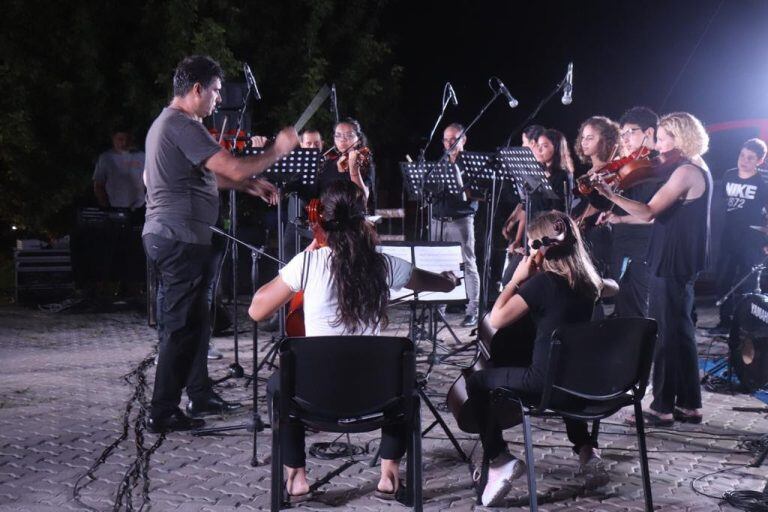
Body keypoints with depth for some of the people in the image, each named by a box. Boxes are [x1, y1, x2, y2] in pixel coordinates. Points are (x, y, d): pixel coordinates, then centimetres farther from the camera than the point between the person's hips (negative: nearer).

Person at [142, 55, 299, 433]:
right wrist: (277, 150, -8)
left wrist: (249, 185, 15)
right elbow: (234, 168, -22)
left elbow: (209, 175, 25)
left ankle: (200, 395, 28)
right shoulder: (183, 125, -16)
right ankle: (163, 412, 1)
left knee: (196, 319, 18)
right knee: (182, 325, -5)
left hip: (169, 236, 11)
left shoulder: (168, 123, 18)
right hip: (179, 238, -11)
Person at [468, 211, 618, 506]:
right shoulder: (587, 280, 3)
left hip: (545, 381, -6)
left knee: (478, 383, 11)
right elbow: (612, 288, 28)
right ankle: (587, 449, 26)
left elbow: (496, 319, -16)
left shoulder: (542, 282, -18)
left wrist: (517, 278, -10)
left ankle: (498, 459, 0)